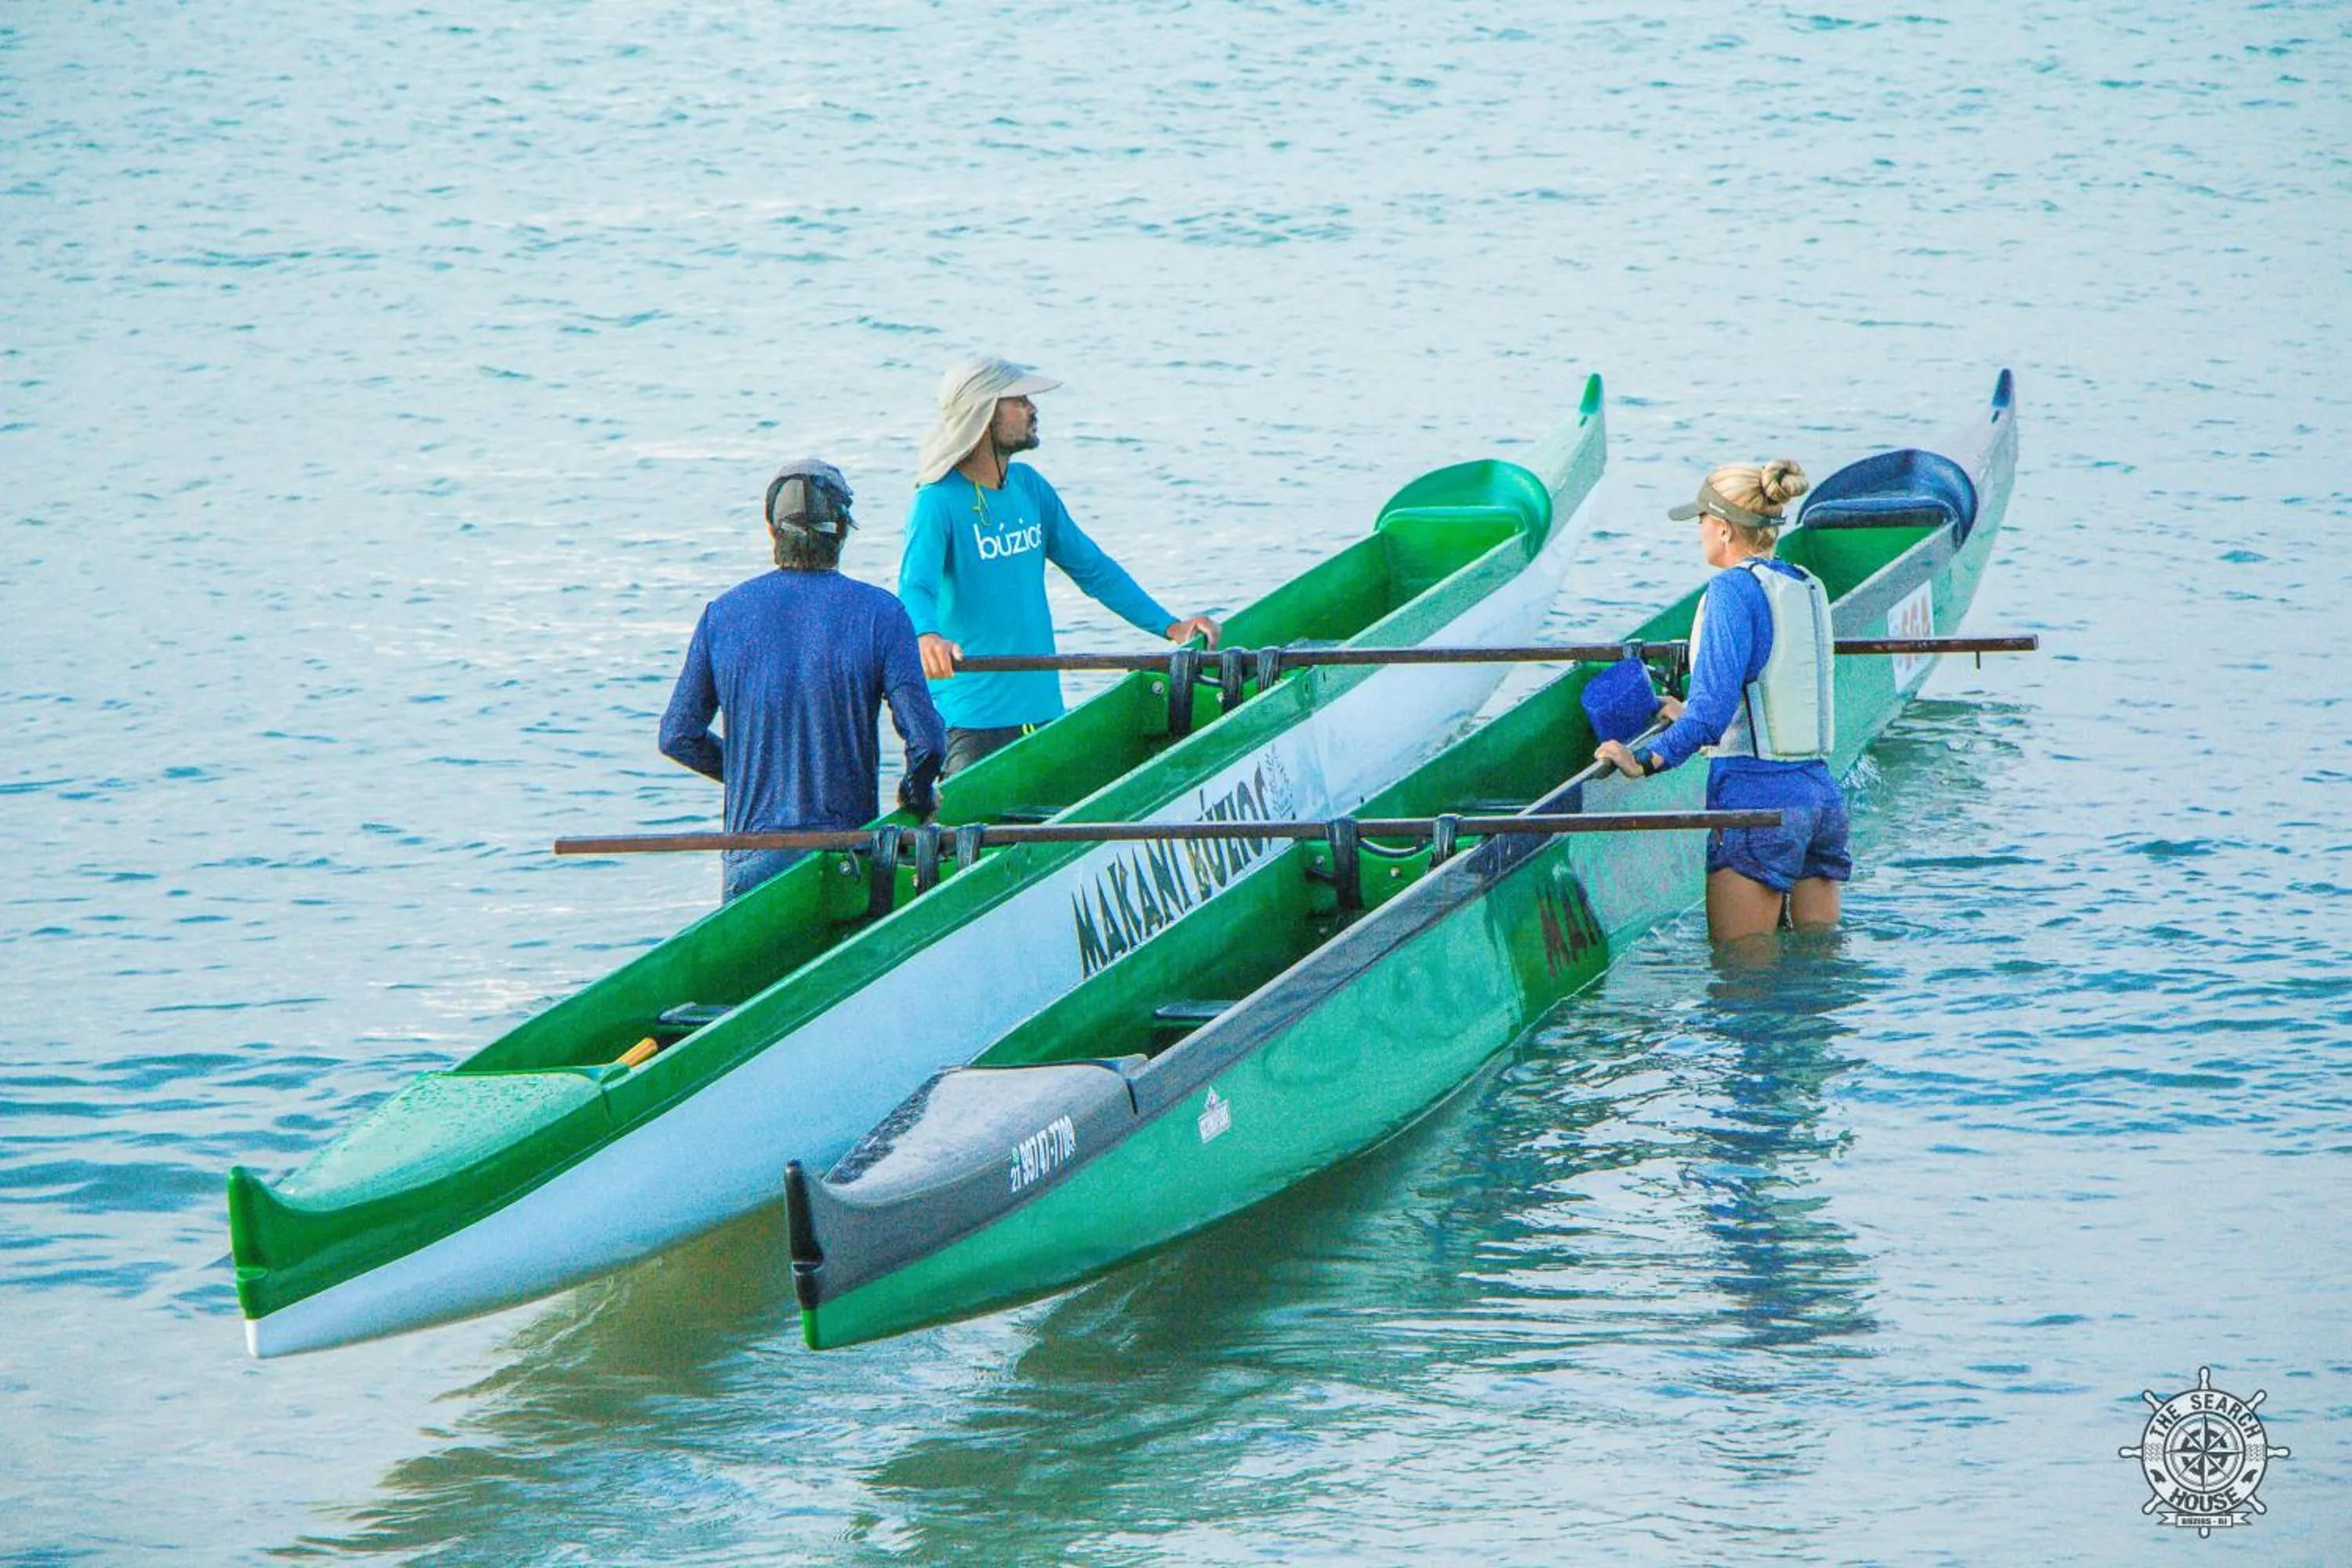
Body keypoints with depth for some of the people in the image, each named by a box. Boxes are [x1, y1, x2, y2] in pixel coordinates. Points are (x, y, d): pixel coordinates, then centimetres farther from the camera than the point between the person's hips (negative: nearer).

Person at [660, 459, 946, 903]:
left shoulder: (723, 613, 3)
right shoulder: (880, 613, -3)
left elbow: (678, 737, 8)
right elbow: (927, 740, -9)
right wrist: (917, 792, 11)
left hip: (751, 858, 2)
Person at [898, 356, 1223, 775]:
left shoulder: (1030, 486, 11)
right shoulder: (938, 502, -12)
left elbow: (1093, 568, 19)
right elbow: (915, 586, -27)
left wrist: (1168, 626, 15)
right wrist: (926, 636, -49)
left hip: (1044, 707, 7)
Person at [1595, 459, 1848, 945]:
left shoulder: (1734, 588, -11)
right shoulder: (1809, 588, 13)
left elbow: (1716, 700, -21)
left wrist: (1649, 760, -21)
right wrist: (1696, 719, 37)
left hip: (1757, 796, -8)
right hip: (1823, 794, 8)